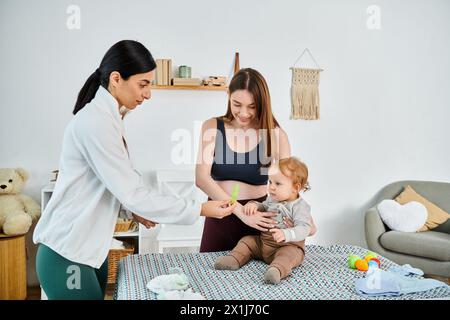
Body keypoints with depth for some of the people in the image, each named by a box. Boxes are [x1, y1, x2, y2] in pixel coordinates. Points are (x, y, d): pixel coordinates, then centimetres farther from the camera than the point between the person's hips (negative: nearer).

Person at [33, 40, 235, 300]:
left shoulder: (108, 117, 8)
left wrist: (136, 207, -2)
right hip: (67, 255, -9)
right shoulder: (96, 122, -22)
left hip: (90, 248, 9)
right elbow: (132, 192, -23)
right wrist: (200, 210, -19)